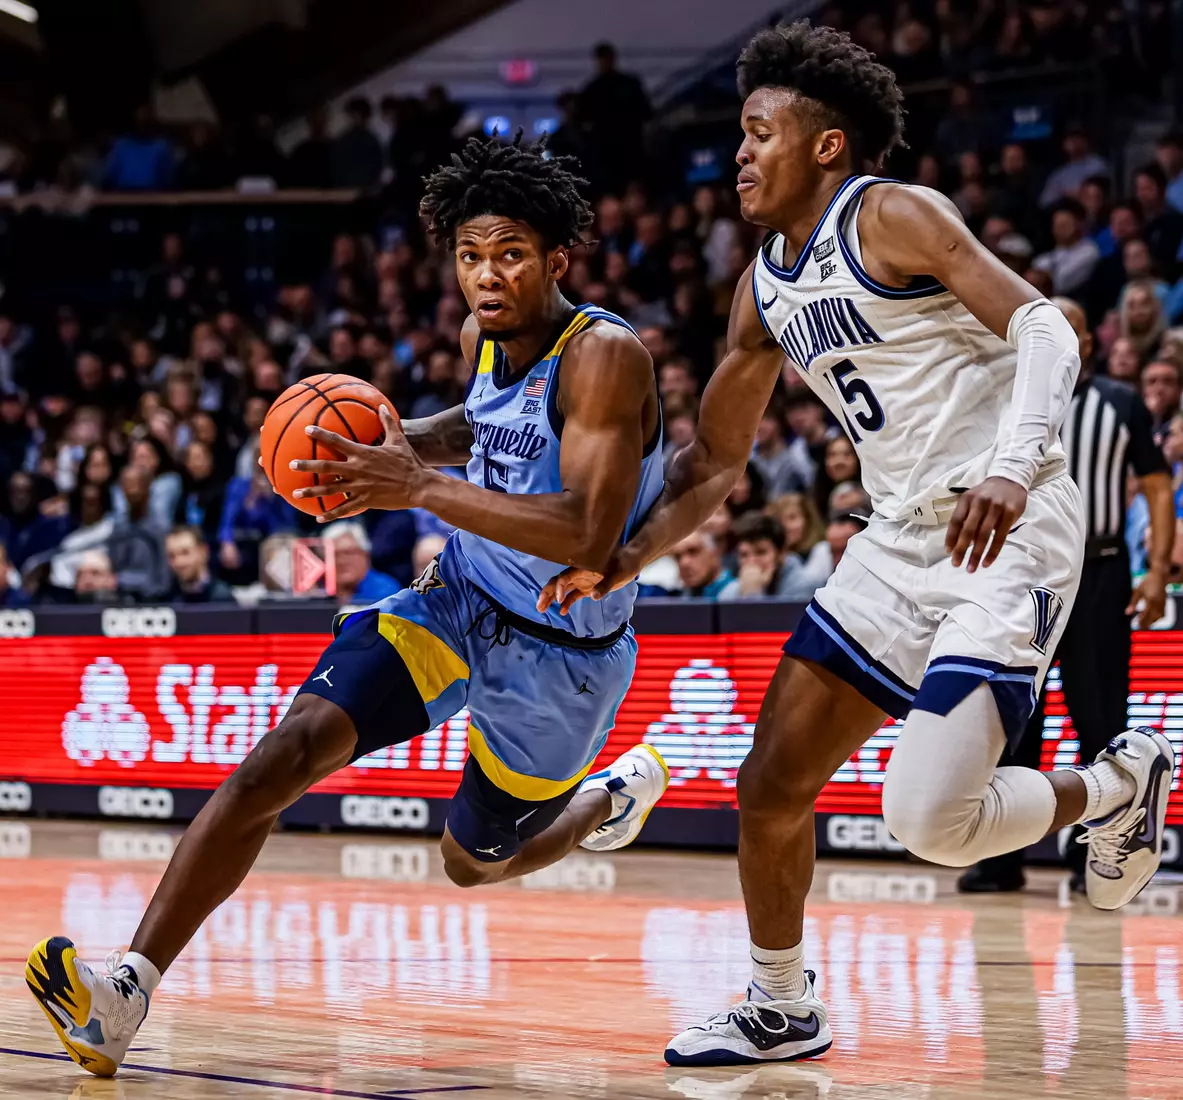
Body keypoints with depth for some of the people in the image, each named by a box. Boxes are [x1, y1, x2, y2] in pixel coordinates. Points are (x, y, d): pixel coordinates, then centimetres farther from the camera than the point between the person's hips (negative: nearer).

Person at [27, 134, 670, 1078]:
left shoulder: (605, 354, -24)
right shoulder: (487, 339, -1)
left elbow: (589, 539, -35)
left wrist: (422, 488, -38)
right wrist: (412, 444, 2)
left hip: (561, 652, -5)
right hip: (459, 602, 5)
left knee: (472, 861, 15)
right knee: (289, 751, -18)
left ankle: (614, 793, 49)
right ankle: (128, 985, -24)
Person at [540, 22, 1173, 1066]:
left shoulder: (894, 216, -10)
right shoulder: (765, 285, 13)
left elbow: (1045, 328, -20)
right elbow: (716, 459, 21)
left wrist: (1012, 469, -35)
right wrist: (625, 556, 6)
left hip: (1011, 533, -8)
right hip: (903, 538, 8)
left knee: (929, 818, -18)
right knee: (771, 784, 5)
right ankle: (782, 1011, 24)